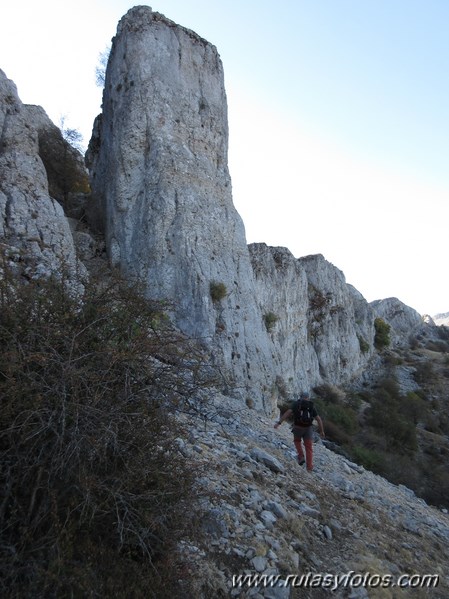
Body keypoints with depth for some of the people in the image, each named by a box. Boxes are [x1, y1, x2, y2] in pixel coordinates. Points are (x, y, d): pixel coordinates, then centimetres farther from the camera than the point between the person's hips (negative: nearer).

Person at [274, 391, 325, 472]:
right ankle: (309, 467, 6)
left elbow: (287, 413, -8)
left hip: (297, 428, -1)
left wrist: (279, 423, -13)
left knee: (297, 441, 28)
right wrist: (322, 431, 19)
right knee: (309, 448, 11)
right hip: (308, 428, 1)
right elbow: (319, 419, 8)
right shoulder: (312, 406, 11)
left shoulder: (297, 404, 6)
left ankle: (301, 457, 12)